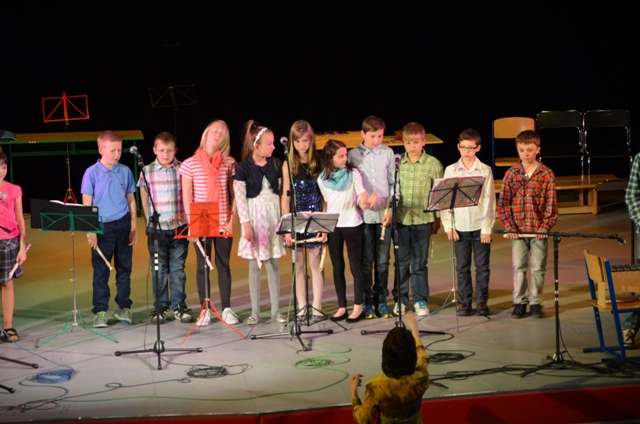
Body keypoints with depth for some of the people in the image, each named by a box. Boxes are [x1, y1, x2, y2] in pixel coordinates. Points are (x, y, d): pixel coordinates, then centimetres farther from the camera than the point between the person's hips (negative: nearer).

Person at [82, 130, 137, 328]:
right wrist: (90, 231, -10)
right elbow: (87, 204, -4)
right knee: (101, 271, 2)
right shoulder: (91, 173, -4)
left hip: (123, 225, 3)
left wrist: (133, 227, 5)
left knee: (124, 268, 9)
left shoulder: (125, 171, 4)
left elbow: (131, 200, 10)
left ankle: (124, 307, 19)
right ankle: (100, 311, 7)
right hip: (102, 226, -3)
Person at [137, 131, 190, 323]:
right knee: (159, 270, 5)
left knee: (178, 268, 5)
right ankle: (160, 307, 14)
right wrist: (149, 218, 5)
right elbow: (144, 198, 9)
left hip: (179, 227, 0)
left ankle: (178, 306, 13)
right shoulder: (147, 171, 1)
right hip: (157, 228, 0)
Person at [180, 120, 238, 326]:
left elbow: (234, 194, 6)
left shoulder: (229, 163, 4)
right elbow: (186, 197, -2)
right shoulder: (190, 164, -2)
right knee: (202, 266, 4)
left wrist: (232, 219, -2)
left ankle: (227, 309, 14)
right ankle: (205, 310, 11)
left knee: (224, 265, 7)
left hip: (224, 223, 1)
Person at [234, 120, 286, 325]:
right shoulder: (243, 168, -7)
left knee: (273, 263, 5)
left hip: (273, 216, 3)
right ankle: (255, 311, 10)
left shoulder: (276, 165, 4)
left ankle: (276, 310, 11)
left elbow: (282, 192, 9)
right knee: (255, 264, 2)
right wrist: (246, 225, -14)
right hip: (254, 217, -3)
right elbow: (240, 199, -8)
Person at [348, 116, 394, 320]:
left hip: (384, 214, 2)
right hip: (363, 215, -1)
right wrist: (366, 197, -13)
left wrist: (390, 209, -1)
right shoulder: (353, 155, 0)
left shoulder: (387, 153, 6)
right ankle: (367, 302, 12)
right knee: (366, 261, 3)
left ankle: (381, 300, 15)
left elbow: (393, 183, 7)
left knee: (383, 261, 6)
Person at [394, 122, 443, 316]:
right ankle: (400, 299, 19)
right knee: (401, 262, 8)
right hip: (400, 219, 1)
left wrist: (437, 219, 1)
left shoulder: (433, 164, -2)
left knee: (420, 262, 7)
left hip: (423, 220, -1)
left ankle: (420, 300, 17)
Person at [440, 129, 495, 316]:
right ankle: (465, 301, 15)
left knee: (482, 265, 5)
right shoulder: (451, 170, 4)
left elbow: (489, 200, -2)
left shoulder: (485, 170, 1)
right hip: (460, 226, 1)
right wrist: (448, 226, -4)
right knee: (462, 266, 6)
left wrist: (487, 228, -8)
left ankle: (481, 301, 14)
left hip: (480, 225, -1)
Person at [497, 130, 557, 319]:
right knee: (518, 267, 5)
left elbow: (551, 205, -2)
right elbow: (503, 203, 2)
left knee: (538, 268, 6)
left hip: (539, 230, -1)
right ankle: (519, 302, 14)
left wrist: (545, 227, -11)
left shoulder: (546, 174, -1)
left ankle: (535, 302, 17)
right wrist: (509, 227, -6)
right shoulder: (511, 174, 2)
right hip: (517, 230, 1)